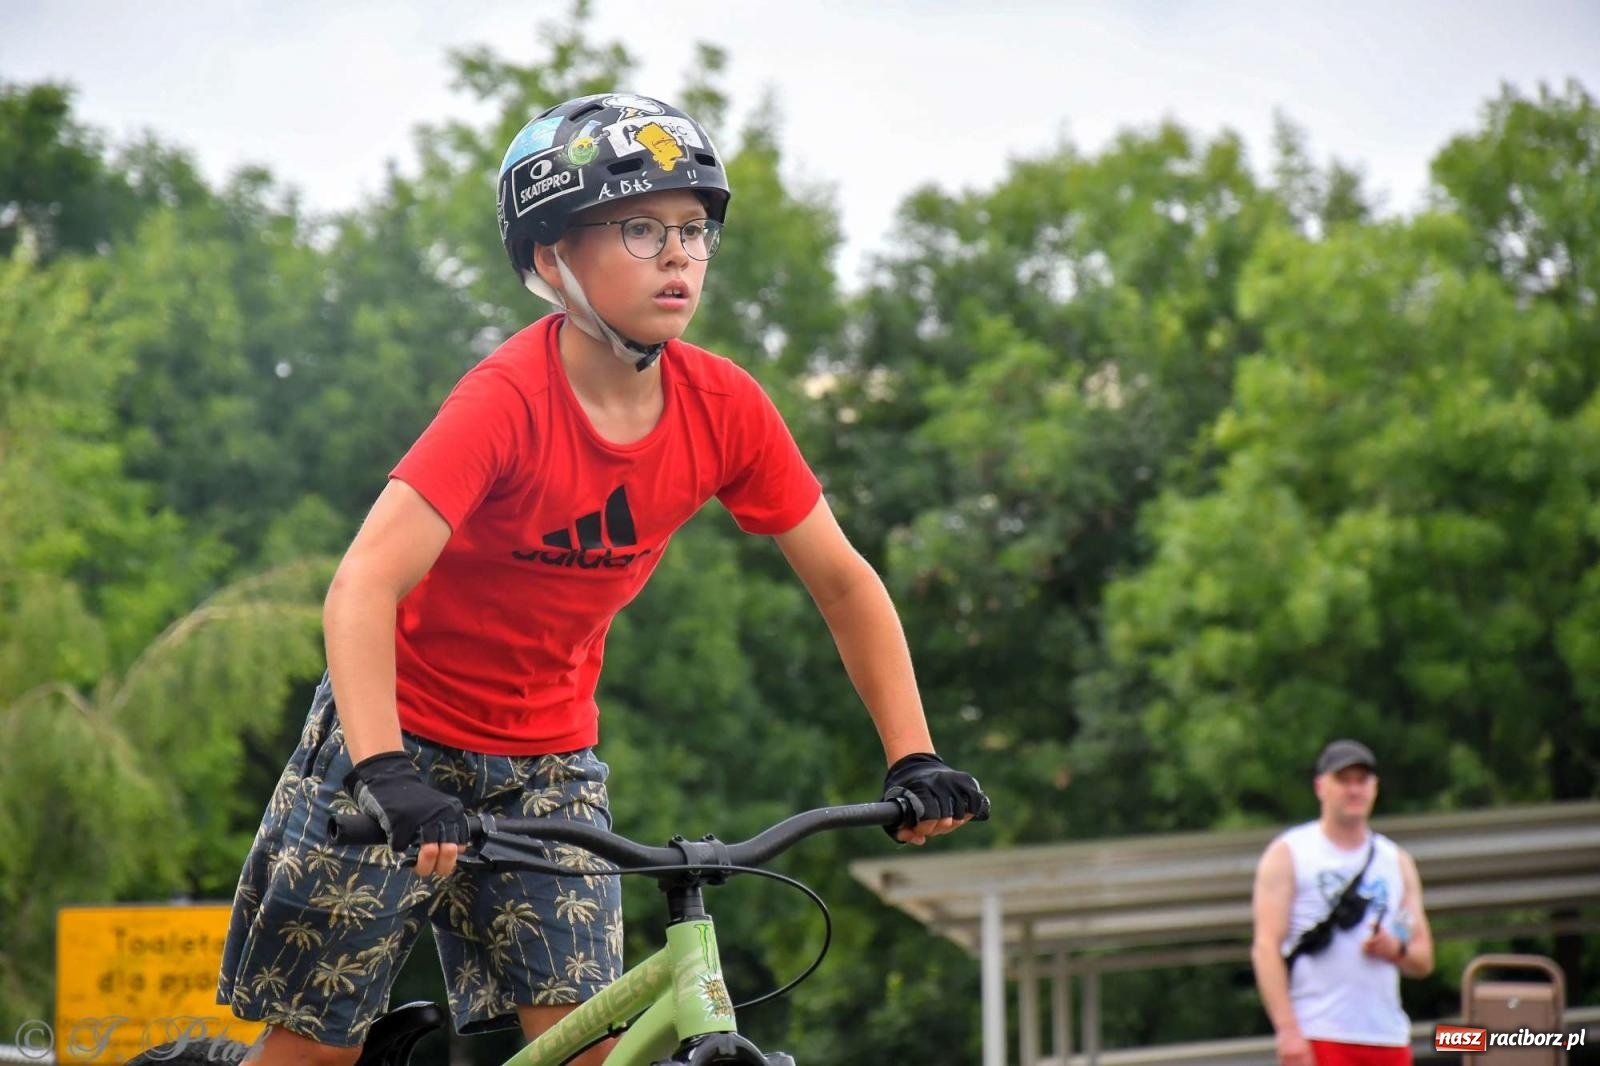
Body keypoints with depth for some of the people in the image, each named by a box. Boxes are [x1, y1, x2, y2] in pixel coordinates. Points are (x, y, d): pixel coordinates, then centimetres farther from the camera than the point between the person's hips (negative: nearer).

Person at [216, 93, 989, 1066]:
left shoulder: (725, 409, -12)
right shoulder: (511, 398, -27)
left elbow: (844, 583, 0)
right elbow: (365, 586, -36)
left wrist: (913, 758, -10)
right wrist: (386, 776, -48)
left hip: (550, 757, 4)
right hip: (411, 734, -4)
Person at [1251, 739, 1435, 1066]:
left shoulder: (1397, 861, 18)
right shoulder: (1288, 855, 4)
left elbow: (1424, 961, 19)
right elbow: (1266, 947, -5)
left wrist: (1397, 950, -6)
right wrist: (1287, 1030, -17)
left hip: (1389, 1038, 5)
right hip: (1318, 1037, -5)